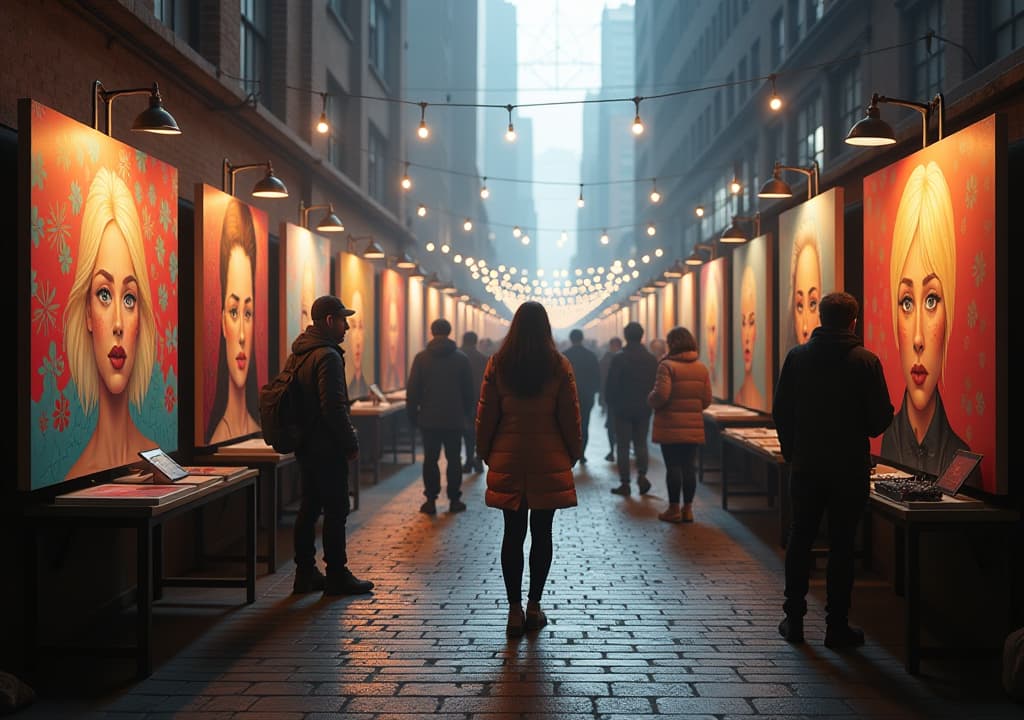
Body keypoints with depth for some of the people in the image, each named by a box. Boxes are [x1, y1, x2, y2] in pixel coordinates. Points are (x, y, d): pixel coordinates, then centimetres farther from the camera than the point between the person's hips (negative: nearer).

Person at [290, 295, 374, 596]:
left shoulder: (298, 354, 14)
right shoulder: (328, 356, -17)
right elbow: (334, 407, -22)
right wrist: (352, 443, -13)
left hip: (305, 445, 10)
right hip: (327, 448, -10)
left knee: (309, 508, 13)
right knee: (335, 511, -2)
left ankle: (305, 573, 19)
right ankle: (337, 576, 3)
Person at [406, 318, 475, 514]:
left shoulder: (421, 357, -3)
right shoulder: (461, 358, 0)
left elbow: (412, 390, -2)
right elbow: (469, 391, 4)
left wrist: (412, 415, 6)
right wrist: (466, 413, 15)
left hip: (429, 418, 0)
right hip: (454, 419, 0)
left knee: (430, 459, 4)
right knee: (453, 459, 6)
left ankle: (431, 500, 3)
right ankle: (454, 499, 7)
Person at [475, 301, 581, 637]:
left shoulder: (498, 364, -2)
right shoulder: (559, 366, -4)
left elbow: (485, 414, 1)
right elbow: (570, 417, -1)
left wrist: (486, 453, 13)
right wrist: (572, 455, 12)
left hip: (508, 462, 1)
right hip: (549, 463, -1)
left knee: (513, 534, 5)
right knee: (542, 534, 8)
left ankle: (515, 609, 5)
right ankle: (534, 606, 13)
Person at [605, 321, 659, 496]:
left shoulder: (619, 358, -12)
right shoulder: (652, 359, 0)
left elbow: (610, 385, -9)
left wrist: (611, 405, 5)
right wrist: (649, 403, 14)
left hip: (623, 409, -3)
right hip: (644, 409, 3)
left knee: (623, 446, 3)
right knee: (641, 443, 15)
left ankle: (625, 483, 4)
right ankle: (642, 475, 0)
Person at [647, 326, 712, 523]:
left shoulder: (667, 365, -11)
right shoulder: (702, 368, 6)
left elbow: (661, 395, -19)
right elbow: (707, 400, 6)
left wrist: (650, 399, 2)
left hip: (670, 427, -5)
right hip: (694, 427, 5)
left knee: (673, 466, 1)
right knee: (689, 466, 9)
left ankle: (674, 509, 6)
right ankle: (688, 508, 13)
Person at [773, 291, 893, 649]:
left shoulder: (797, 356, -1)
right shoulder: (866, 361, -9)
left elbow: (780, 411, 2)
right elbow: (881, 417, -9)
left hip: (805, 466, 2)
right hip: (850, 468, -2)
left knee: (800, 540, 12)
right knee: (841, 545, 4)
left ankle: (794, 619, 16)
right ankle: (837, 626, 8)